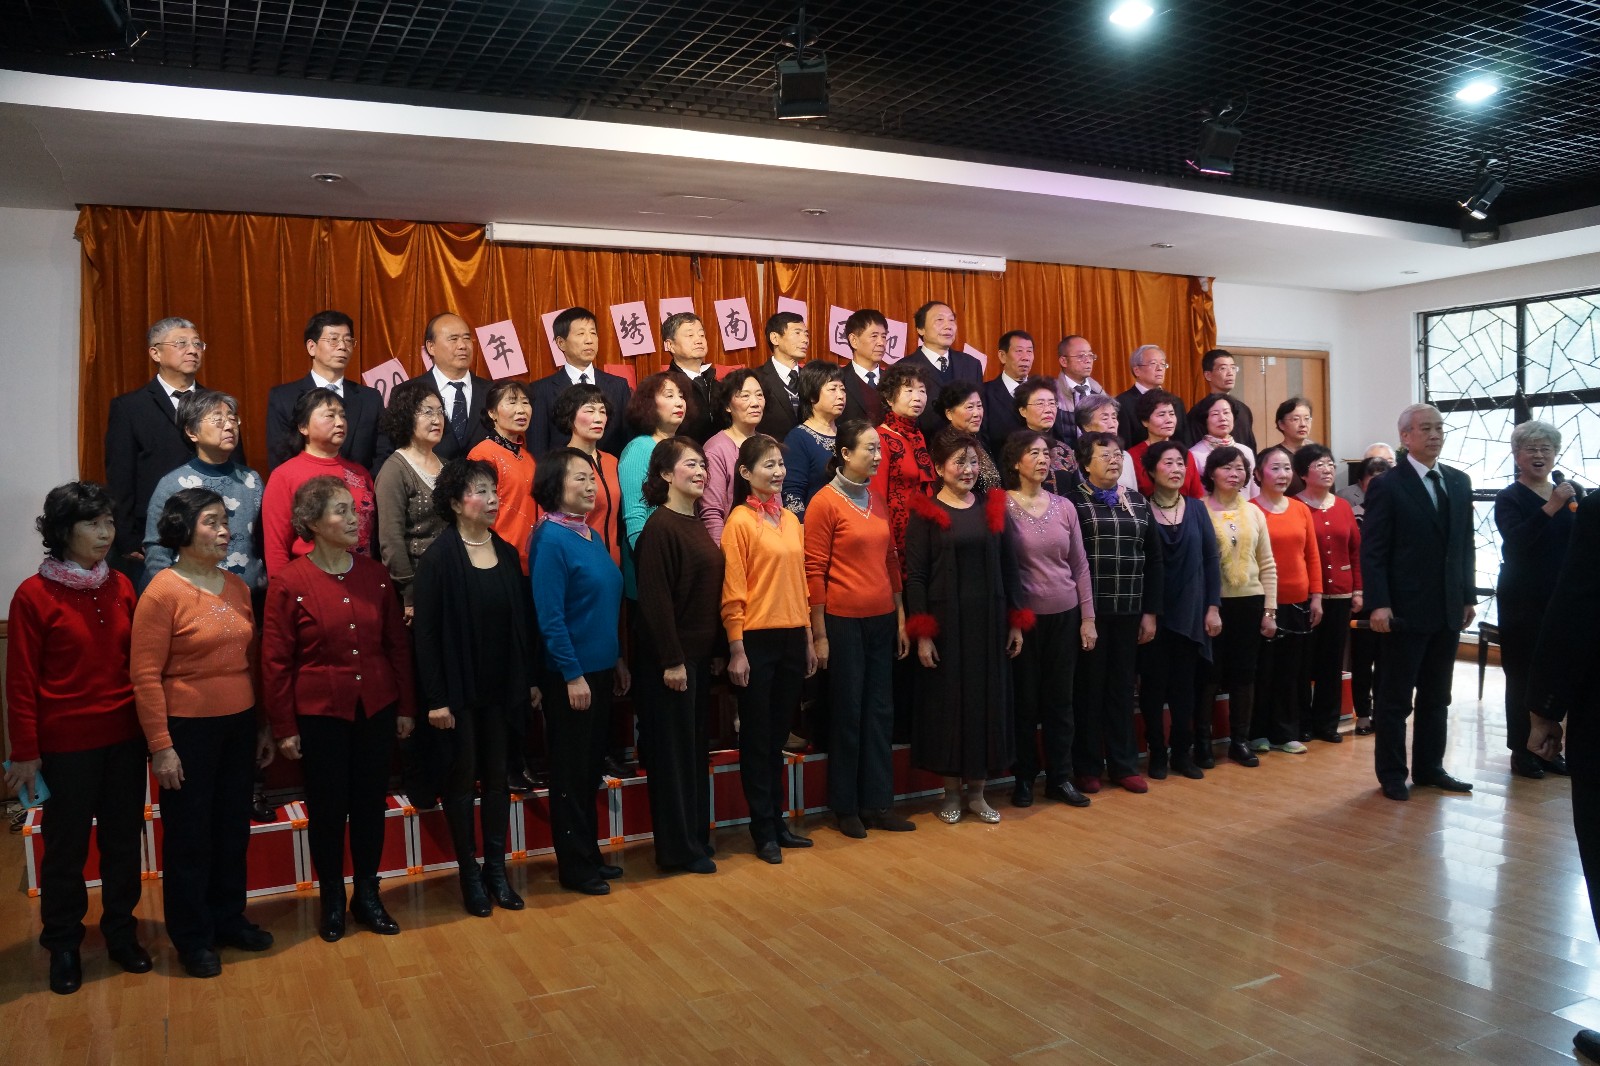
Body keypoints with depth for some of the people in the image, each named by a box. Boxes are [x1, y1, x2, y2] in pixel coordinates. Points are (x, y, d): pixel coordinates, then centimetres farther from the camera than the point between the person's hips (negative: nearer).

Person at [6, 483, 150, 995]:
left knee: (124, 839, 13)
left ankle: (120, 930, 30)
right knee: (67, 845, 9)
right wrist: (25, 752, -7)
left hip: (124, 737, 4)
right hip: (66, 743, -4)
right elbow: (21, 680, -7)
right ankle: (63, 945, 27)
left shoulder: (121, 587, 3)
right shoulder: (34, 594, -9)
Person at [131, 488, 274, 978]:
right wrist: (160, 747, -14)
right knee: (189, 835, 8)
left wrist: (264, 725, 11)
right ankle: (192, 938, 24)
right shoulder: (162, 592, -12)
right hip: (188, 730, -6)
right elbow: (145, 675, -13)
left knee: (233, 828, 15)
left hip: (239, 726, 6)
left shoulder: (236, 587, 6)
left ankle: (229, 918, 33)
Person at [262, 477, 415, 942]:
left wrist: (405, 707, 6)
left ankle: (367, 894, 28)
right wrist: (284, 728, -5)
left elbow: (397, 643, 6)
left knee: (370, 803, 12)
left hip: (376, 708, 3)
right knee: (327, 808, 9)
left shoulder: (374, 573, 1)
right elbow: (276, 661, -6)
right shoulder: (289, 583, -10)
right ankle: (332, 900, 27)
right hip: (319, 712, -3)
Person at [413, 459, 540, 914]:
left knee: (497, 777, 12)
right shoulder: (438, 557, -11)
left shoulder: (507, 553, 4)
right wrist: (435, 698, -15)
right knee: (461, 779, 8)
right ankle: (469, 874, 21)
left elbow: (524, 620, 7)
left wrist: (531, 679, 5)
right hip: (458, 689, -4)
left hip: (502, 687, 5)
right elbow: (424, 630, -13)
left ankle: (496, 869, 24)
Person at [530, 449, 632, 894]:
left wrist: (617, 659, 13)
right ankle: (573, 866, 18)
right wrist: (572, 675, -19)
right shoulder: (550, 539, -15)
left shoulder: (593, 536, 9)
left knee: (592, 766, 17)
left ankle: (590, 854, 29)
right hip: (571, 674, -8)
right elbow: (550, 617, -18)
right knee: (571, 771, 5)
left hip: (600, 669, 8)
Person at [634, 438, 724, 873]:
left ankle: (697, 836, 27)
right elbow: (655, 598, -18)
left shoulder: (697, 524, 11)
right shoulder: (660, 526, -14)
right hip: (671, 657, -8)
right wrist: (671, 660, -19)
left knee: (697, 748, 15)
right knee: (673, 751, 2)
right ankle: (678, 849, 13)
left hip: (699, 655, 8)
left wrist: (716, 651, 12)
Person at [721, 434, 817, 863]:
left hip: (792, 638, 6)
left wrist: (809, 638, 13)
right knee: (757, 737, 5)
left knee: (778, 734, 15)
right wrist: (736, 649, -14)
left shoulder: (790, 520, 11)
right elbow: (732, 592, -11)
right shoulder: (740, 521, -8)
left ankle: (778, 821, 25)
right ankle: (763, 830, 15)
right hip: (756, 639, -6)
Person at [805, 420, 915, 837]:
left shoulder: (877, 502, 11)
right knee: (847, 714, 4)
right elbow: (814, 571, -9)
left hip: (881, 622, 6)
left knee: (880, 713, 9)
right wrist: (819, 635, -11)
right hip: (843, 622, -6)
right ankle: (846, 807, 17)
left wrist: (901, 619, 11)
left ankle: (878, 803, 19)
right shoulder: (825, 502, -8)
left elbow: (891, 561, 14)